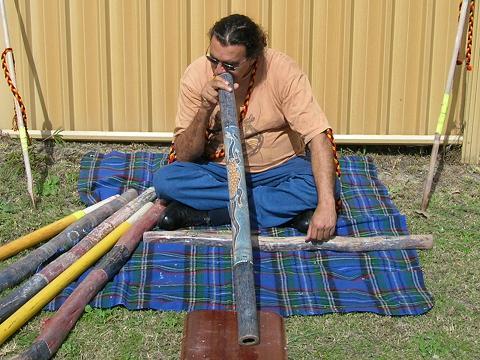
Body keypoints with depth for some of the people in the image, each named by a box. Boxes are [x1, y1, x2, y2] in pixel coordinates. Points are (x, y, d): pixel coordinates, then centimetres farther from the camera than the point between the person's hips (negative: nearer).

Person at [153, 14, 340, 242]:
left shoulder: (283, 71, -18)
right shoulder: (197, 74, -14)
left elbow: (318, 137, -24)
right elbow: (184, 156, -11)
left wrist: (326, 205, -36)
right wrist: (205, 108, -28)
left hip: (278, 170, -1)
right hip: (218, 171, 1)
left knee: (324, 185, -30)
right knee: (164, 180, -26)